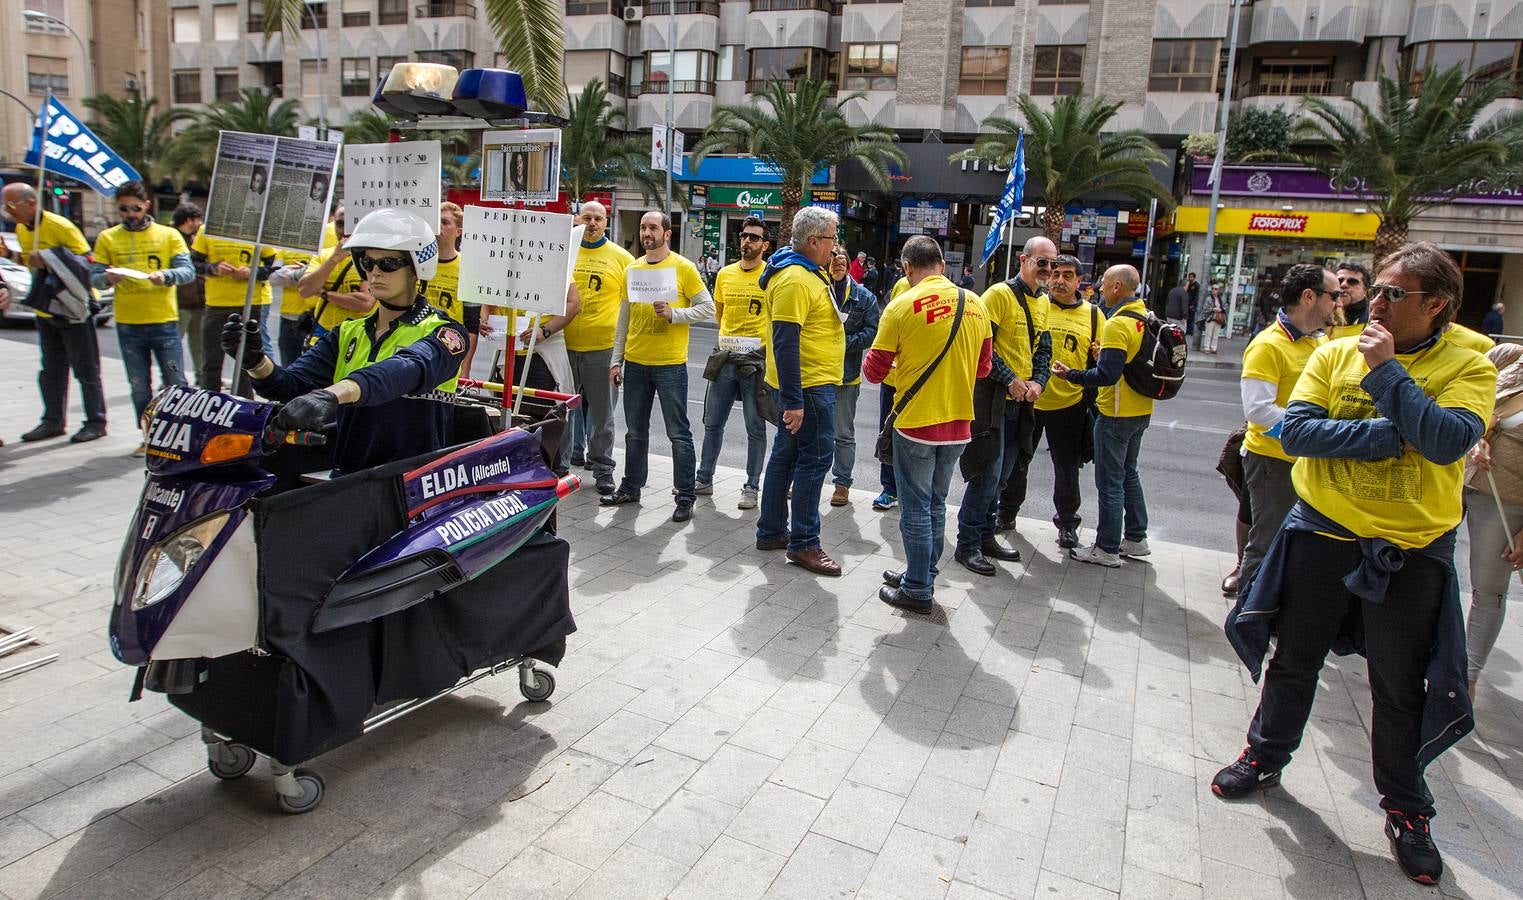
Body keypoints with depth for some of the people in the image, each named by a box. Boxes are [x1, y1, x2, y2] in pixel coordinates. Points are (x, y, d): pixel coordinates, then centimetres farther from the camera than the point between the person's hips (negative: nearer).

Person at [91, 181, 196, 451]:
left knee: (175, 382, 2)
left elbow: (188, 271, -6)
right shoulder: (107, 238, 7)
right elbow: (94, 278, 3)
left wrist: (166, 275, -25)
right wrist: (108, 278, -19)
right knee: (139, 386, 9)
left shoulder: (169, 235, 3)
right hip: (127, 324, 2)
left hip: (164, 321, -2)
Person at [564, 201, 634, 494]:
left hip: (603, 347, -2)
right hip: (565, 344, 3)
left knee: (602, 412, 3)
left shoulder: (622, 258, 3)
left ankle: (602, 468, 13)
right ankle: (572, 454, 27)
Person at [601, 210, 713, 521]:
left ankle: (685, 498, 7)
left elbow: (708, 308, -5)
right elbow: (623, 318, 14)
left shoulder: (683, 267, -4)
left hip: (670, 364, -5)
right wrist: (616, 359, 11)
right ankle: (630, 488, 28)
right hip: (635, 363, 5)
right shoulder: (632, 269, 10)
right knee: (635, 431, 15)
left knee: (678, 433, 0)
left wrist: (673, 314, -19)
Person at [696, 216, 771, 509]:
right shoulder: (725, 274, 9)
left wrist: (759, 342, 0)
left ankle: (752, 487, 13)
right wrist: (729, 339, 15)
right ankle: (704, 479, 23)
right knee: (712, 423, 11)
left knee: (755, 427, 3)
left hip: (757, 361, -4)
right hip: (726, 359, 4)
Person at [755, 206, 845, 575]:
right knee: (816, 457, -5)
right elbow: (785, 342, -24)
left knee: (786, 455, 14)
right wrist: (793, 401, -26)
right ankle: (804, 543, 2)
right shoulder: (794, 280, -19)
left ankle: (771, 531, 24)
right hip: (809, 385, -10)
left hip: (811, 382, 10)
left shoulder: (811, 272, 13)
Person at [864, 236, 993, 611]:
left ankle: (917, 591, 14)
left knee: (916, 508, 6)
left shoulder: (902, 307, -13)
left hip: (916, 423, -5)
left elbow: (874, 371, -9)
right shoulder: (975, 304, 1)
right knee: (935, 505, 19)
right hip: (959, 423, 5)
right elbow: (984, 368, 9)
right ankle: (922, 575, 31)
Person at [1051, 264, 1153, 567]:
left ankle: (1107, 549, 8)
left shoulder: (1118, 324, -20)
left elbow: (1107, 374, -25)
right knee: (1128, 473, 21)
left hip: (1116, 414, -9)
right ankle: (1136, 538, 30)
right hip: (1141, 411, 9)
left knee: (1110, 482, 0)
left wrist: (1070, 375, -14)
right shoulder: (1146, 318, 7)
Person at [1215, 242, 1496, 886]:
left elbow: (1447, 441, -25)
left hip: (1409, 550, -2)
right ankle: (1265, 757, 37)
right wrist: (1391, 433, -20)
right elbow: (1295, 430, -13)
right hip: (1322, 534, 2)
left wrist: (1385, 370, -21)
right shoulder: (1335, 353, -1)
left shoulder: (1469, 367, -7)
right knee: (1294, 660, 16)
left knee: (1400, 688, 11)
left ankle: (1406, 809, 30)